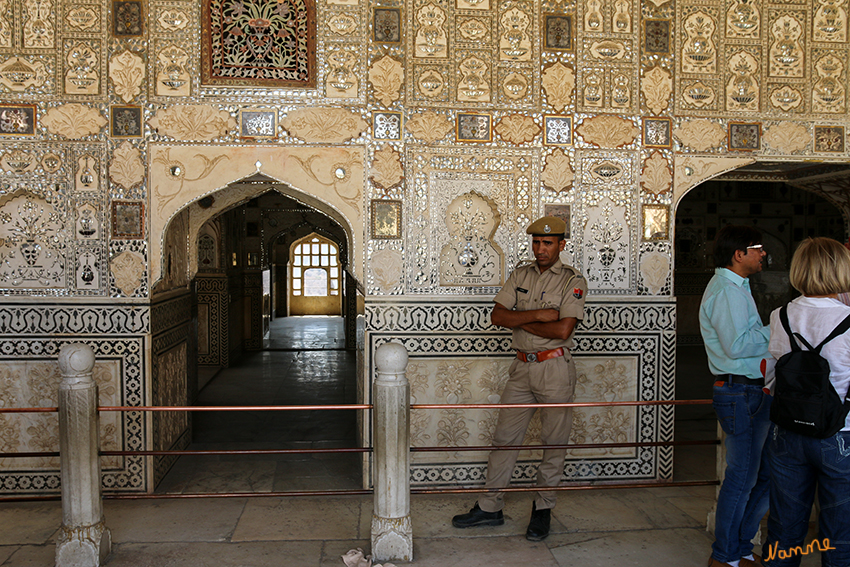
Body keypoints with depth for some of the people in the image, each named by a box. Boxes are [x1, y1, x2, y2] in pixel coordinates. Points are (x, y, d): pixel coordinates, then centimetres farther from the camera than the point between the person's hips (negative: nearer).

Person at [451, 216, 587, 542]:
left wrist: (520, 321, -8)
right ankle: (490, 507, 17)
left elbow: (563, 330, -17)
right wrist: (538, 314, -14)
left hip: (555, 368, -4)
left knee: (554, 442, 6)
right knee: (504, 438, 7)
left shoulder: (573, 281, -5)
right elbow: (497, 316, -2)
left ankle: (543, 509, 21)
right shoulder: (520, 275, 9)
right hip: (522, 366, 4)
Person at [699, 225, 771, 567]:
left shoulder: (734, 288, 21)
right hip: (740, 393, -11)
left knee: (765, 473, 14)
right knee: (743, 477, -2)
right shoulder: (727, 291, -14)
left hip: (752, 391, 11)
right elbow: (737, 345, -24)